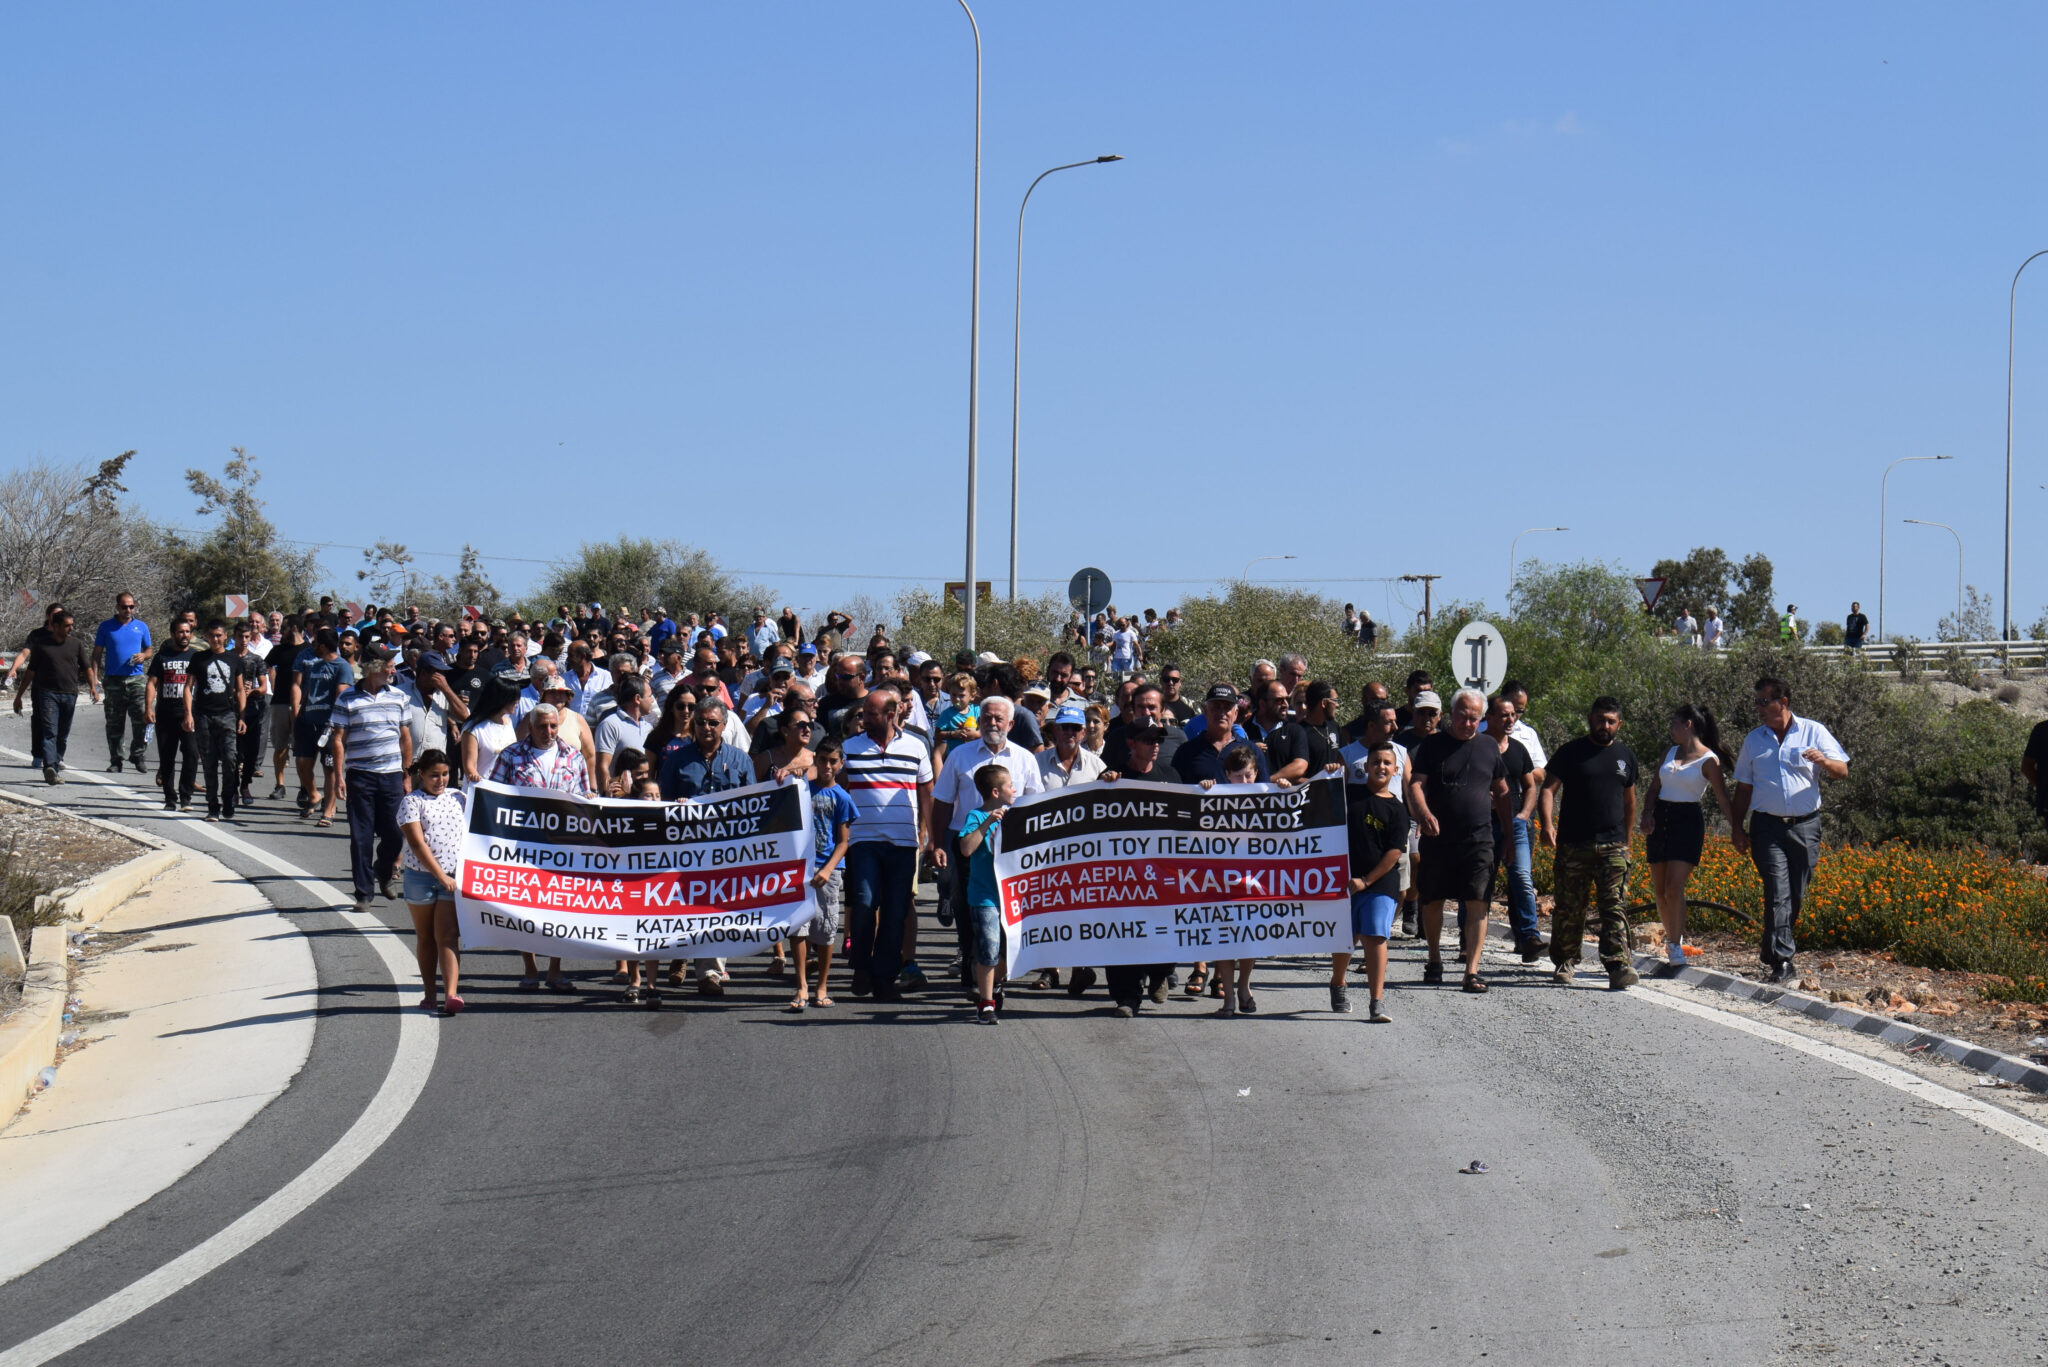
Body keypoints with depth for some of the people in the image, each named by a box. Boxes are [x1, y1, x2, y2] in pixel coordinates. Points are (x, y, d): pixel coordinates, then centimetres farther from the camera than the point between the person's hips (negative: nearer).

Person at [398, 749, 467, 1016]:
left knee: (447, 936, -8)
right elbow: (417, 843, -12)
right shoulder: (411, 802, -3)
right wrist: (441, 875, -17)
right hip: (420, 876, -1)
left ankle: (451, 994, -18)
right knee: (425, 937, 10)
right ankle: (430, 993, 20)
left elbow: (472, 832, 20)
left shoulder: (459, 798, 10)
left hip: (454, 876, 1)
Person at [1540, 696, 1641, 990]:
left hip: (1613, 846, 2)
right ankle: (1564, 964, 15)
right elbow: (1548, 789, -3)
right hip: (1573, 845, -2)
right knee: (1568, 908, 3)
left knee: (1614, 908, -6)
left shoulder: (1625, 755, 14)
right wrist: (1547, 824, -19)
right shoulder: (1570, 752, 3)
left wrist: (1626, 838, 22)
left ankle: (1619, 966, -12)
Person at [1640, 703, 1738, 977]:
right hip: (1661, 820, 7)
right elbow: (1655, 786, 12)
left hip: (1688, 821, -7)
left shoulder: (1708, 760, -5)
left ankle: (1676, 954, -15)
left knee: (1674, 888, -16)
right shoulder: (1670, 752, 14)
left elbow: (1722, 799, -6)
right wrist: (1648, 813, -6)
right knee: (1659, 891, 6)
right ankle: (1673, 942, 19)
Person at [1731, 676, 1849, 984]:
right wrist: (1737, 829, 9)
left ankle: (1772, 953, 21)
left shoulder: (1813, 732, 6)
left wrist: (1824, 761, -19)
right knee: (1778, 894, -12)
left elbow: (1842, 771, 3)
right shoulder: (1754, 740, 12)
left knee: (1796, 895, 4)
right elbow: (1744, 788, 17)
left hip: (1805, 826, 0)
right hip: (1768, 826, 0)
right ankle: (1782, 962, -17)